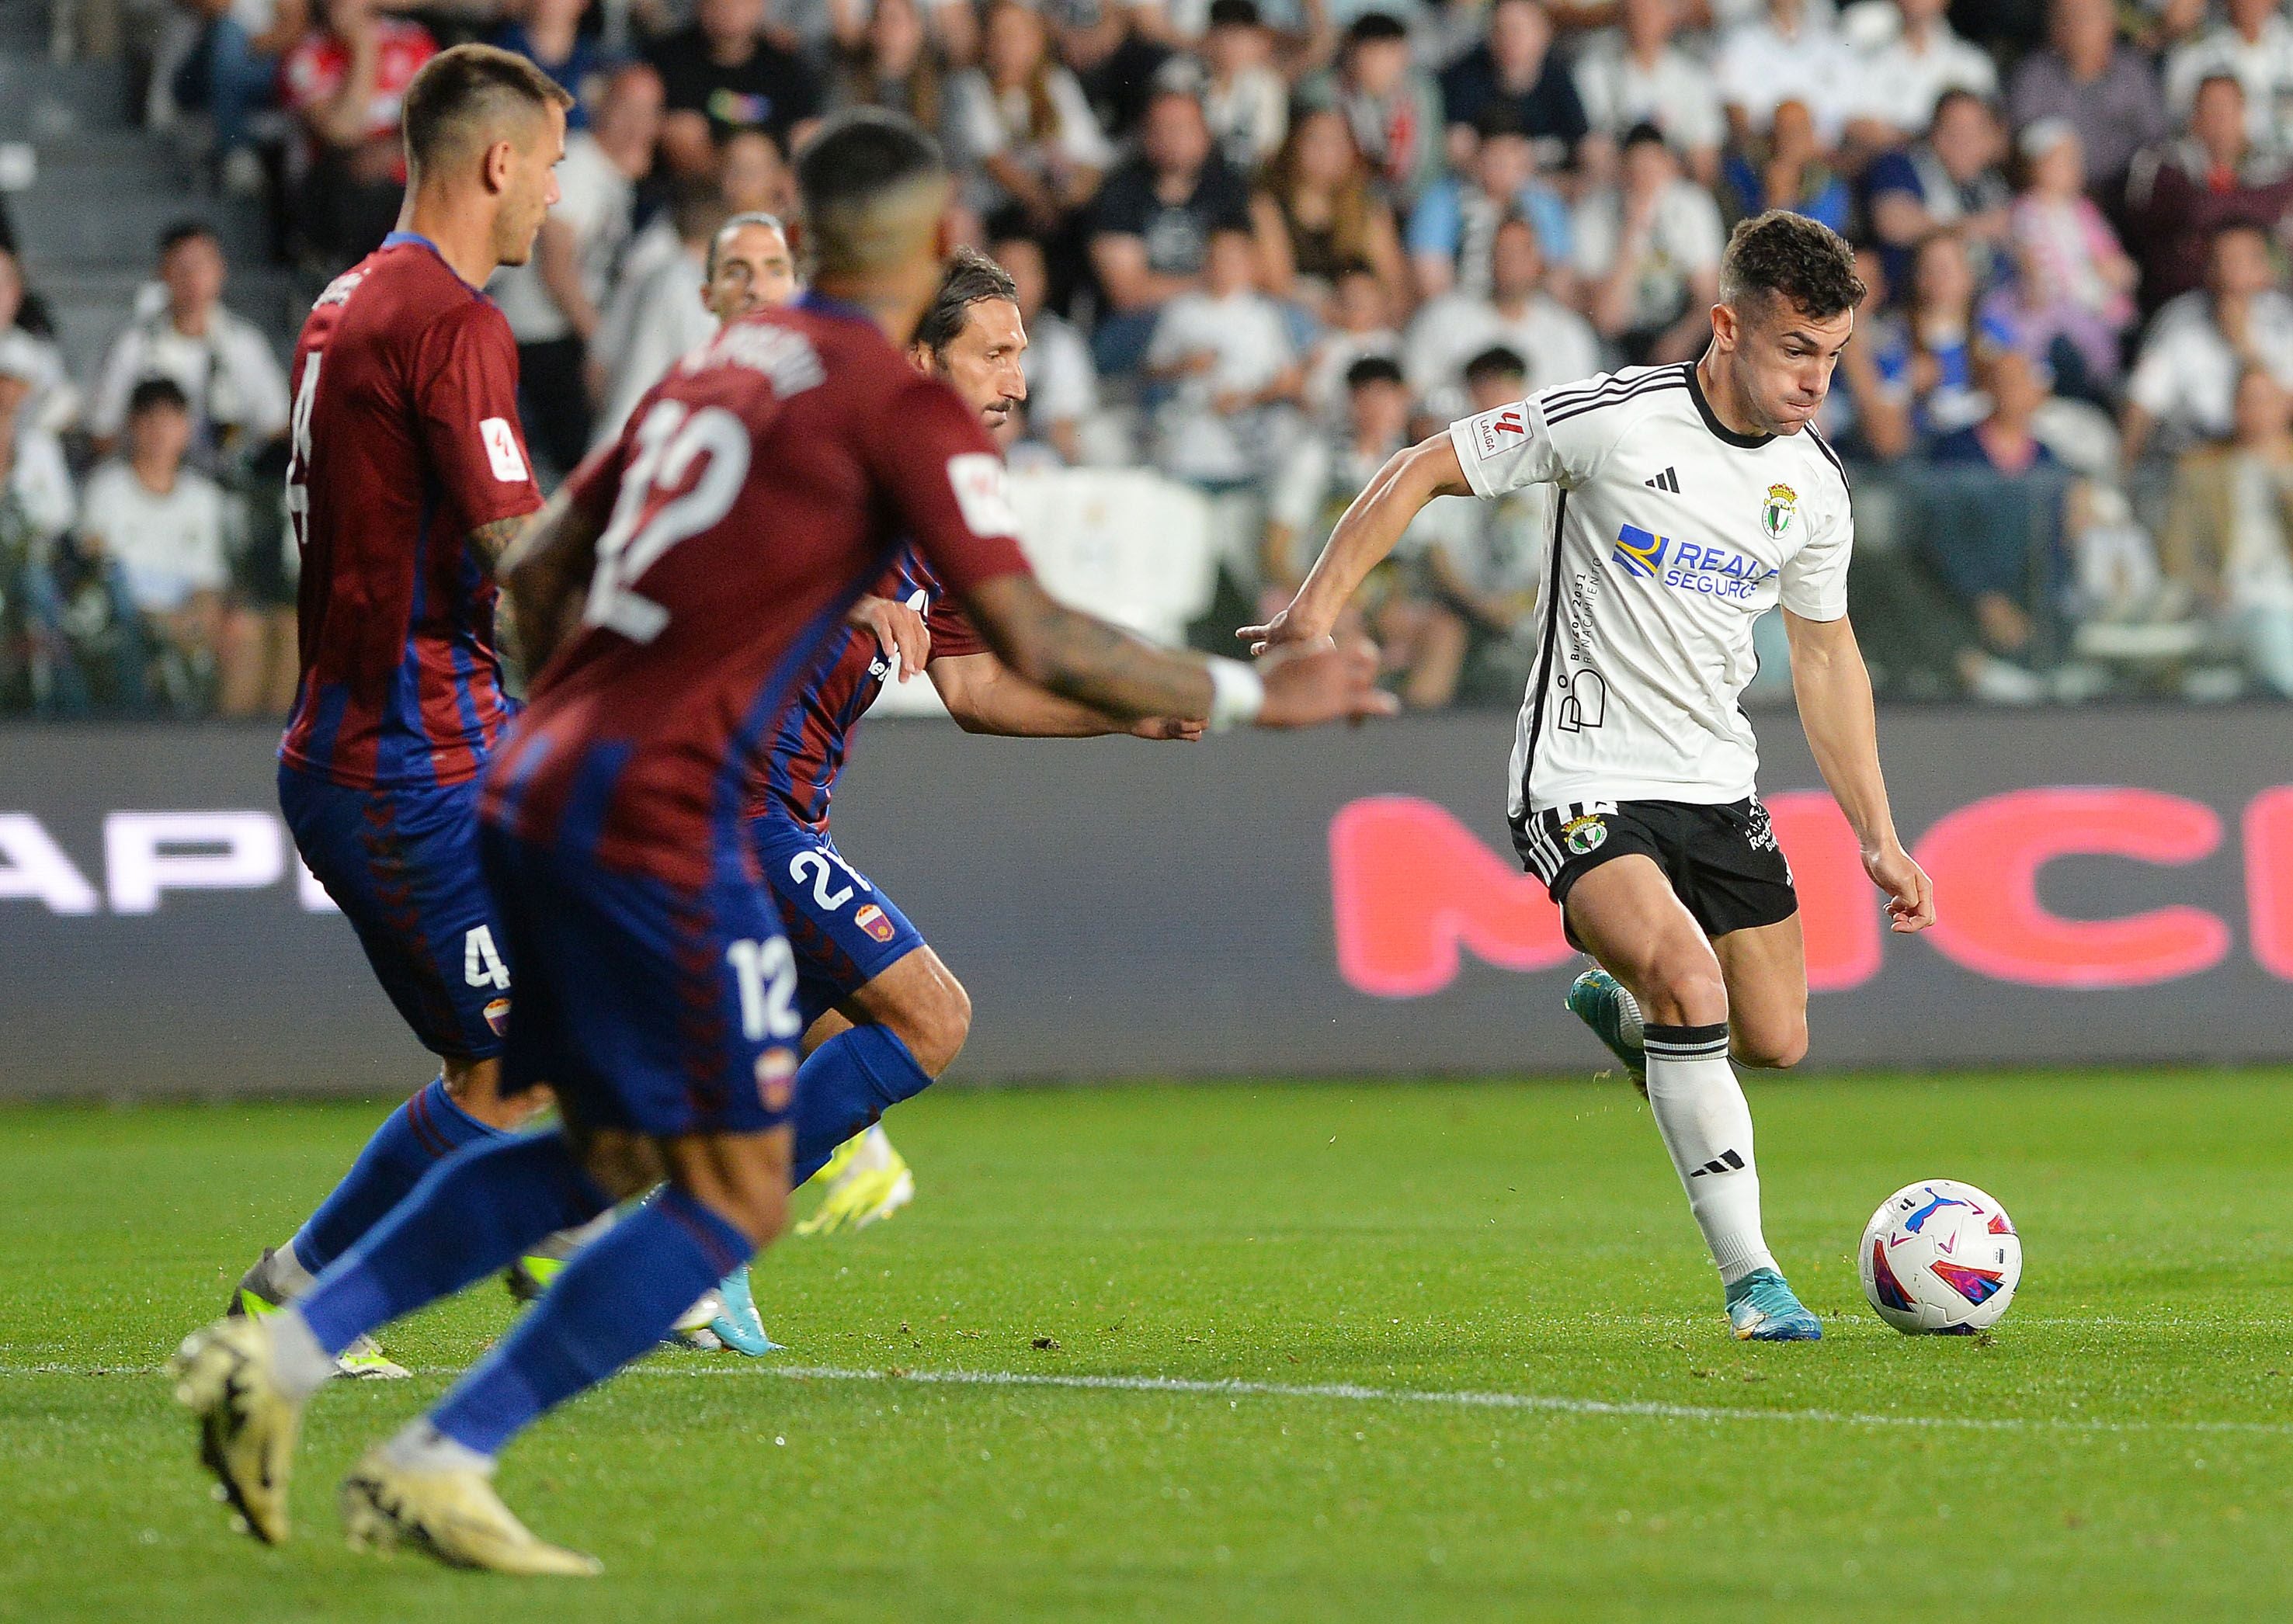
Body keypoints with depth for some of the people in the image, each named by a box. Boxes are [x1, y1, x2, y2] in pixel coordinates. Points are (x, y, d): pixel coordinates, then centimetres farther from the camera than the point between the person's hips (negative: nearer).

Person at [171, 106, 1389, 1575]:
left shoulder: (721, 367, 17)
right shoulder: (901, 405, -5)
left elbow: (539, 571, 23)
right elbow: (1033, 642, -10)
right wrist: (1250, 696, -1)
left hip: (534, 789, 8)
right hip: (664, 823, -8)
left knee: (604, 1156, 21)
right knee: (733, 1200, 0)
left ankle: (280, 1356, 12)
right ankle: (436, 1469, -5)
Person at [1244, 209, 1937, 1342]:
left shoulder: (1813, 484, 2)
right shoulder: (1614, 419, -16)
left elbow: (1827, 657, 15)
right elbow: (1422, 472, -8)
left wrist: (1879, 837, 13)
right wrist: (1320, 603, -17)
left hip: (1716, 784, 6)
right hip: (1584, 782, -6)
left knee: (1775, 1039, 4)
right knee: (1690, 978, -27)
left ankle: (1618, 1010, 39)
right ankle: (1750, 1279, -19)